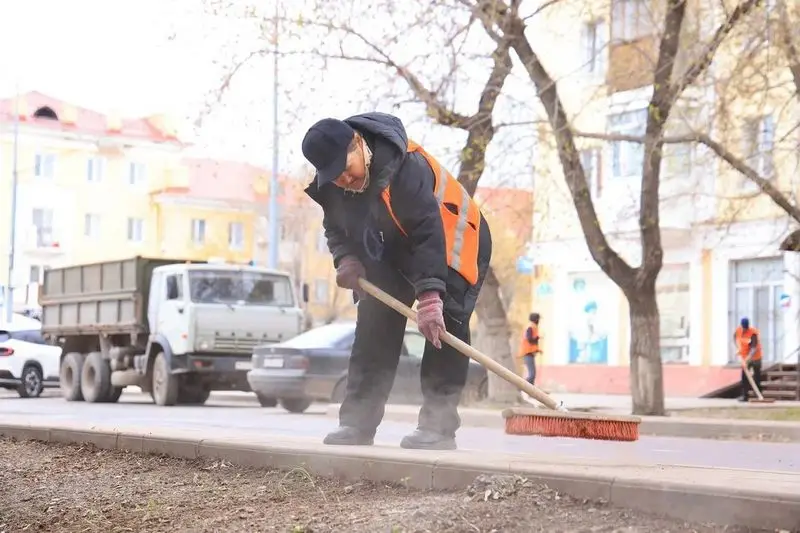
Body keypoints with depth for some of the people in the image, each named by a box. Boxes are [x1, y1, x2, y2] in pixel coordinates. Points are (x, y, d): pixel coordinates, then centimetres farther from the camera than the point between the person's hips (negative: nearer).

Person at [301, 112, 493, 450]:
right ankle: (358, 422, 2)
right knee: (374, 326, 0)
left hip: (452, 244, -7)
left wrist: (430, 296, -48)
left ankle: (437, 424, -17)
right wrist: (346, 259, -19)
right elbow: (336, 227, 3)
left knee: (444, 328, -19)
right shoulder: (330, 184, -14)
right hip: (393, 254, 7)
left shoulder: (405, 166, -38)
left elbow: (428, 232, -42)